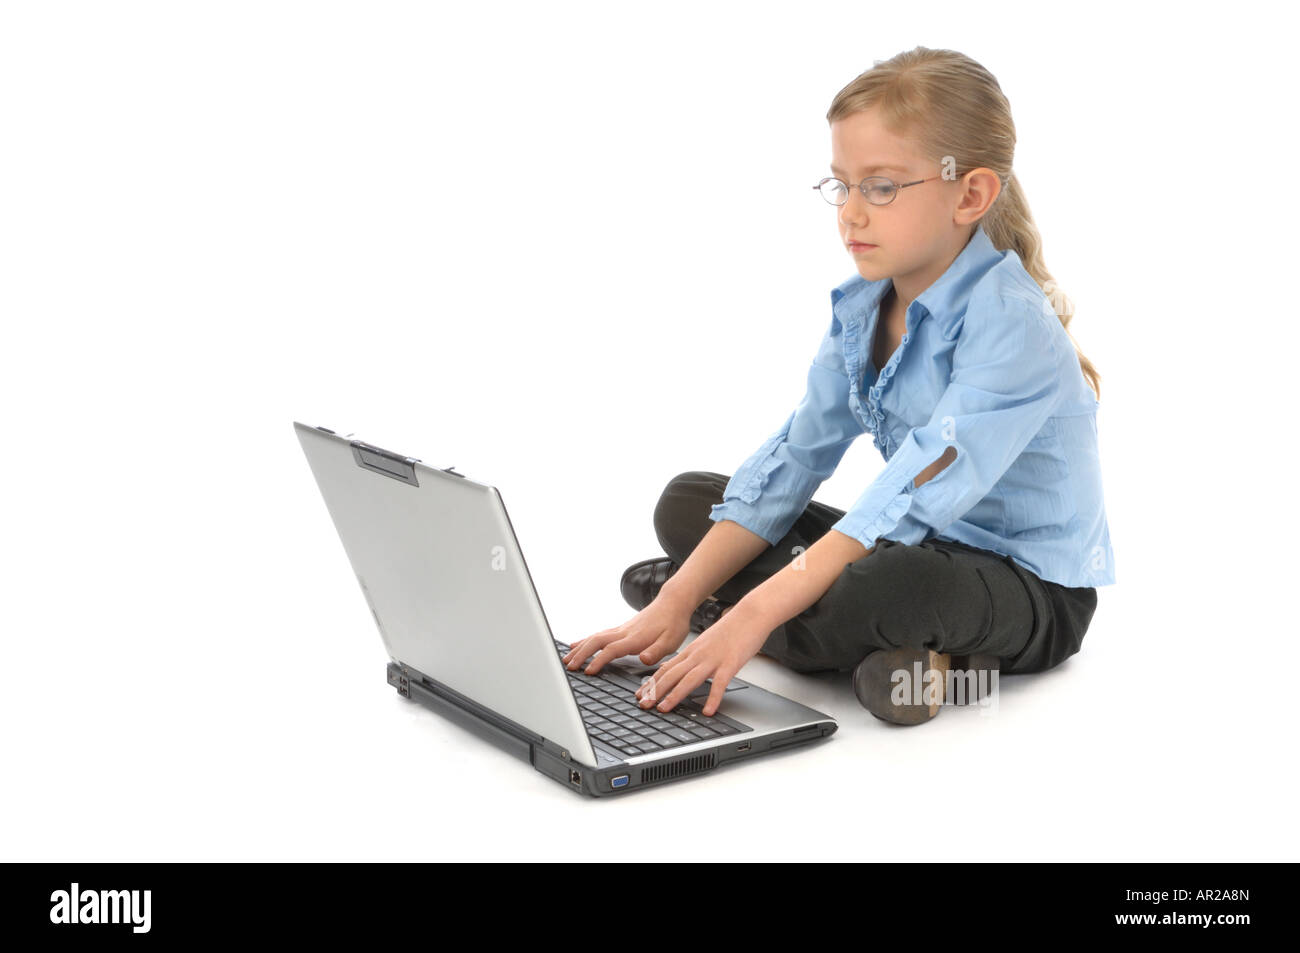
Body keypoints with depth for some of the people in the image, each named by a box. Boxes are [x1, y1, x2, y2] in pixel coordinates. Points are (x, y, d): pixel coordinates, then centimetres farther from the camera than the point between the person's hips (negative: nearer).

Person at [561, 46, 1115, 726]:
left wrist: (754, 615, -38)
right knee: (687, 504, 5)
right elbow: (794, 456, -2)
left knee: (888, 585, -41)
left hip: (1035, 592, -8)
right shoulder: (861, 306, 1)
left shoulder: (1010, 324, -25)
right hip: (924, 549, 8)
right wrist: (678, 602, -13)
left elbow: (920, 490, -34)